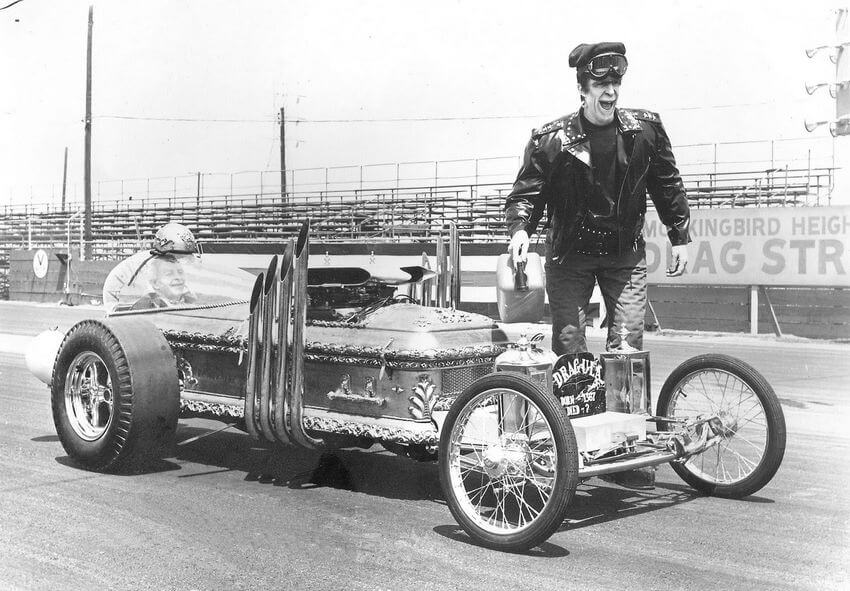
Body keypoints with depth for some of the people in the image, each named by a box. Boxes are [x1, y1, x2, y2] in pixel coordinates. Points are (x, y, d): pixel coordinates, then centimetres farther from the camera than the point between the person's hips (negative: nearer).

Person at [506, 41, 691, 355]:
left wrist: (680, 238, 9)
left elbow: (667, 185, 8)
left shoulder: (645, 129, -3)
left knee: (628, 341, -4)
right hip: (569, 255, -1)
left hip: (626, 254, 2)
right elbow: (525, 192, -7)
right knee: (567, 343, -4)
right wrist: (520, 229, -27)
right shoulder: (551, 140, -11)